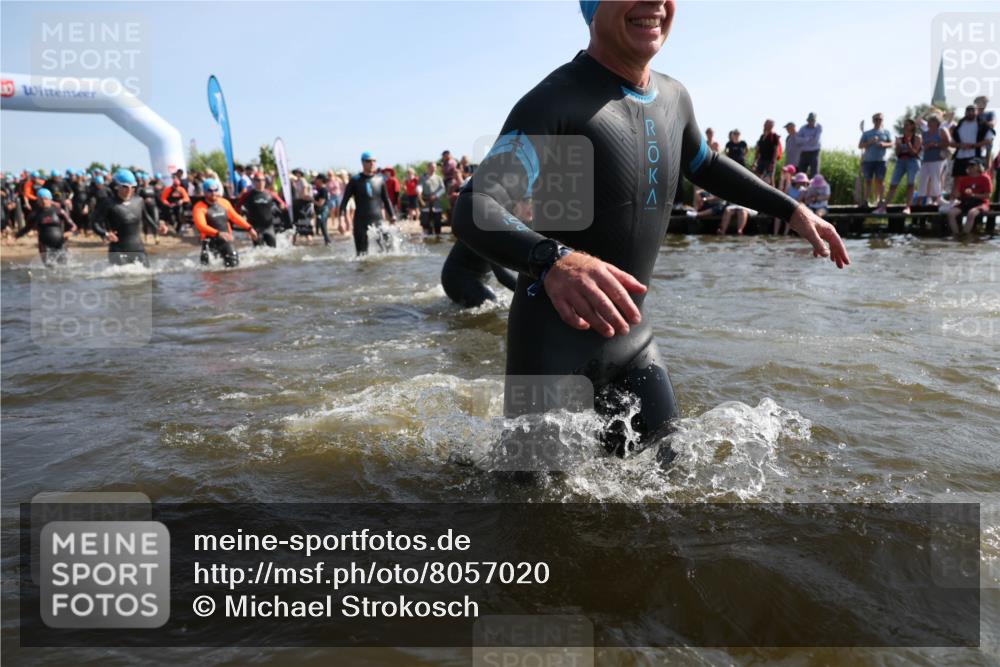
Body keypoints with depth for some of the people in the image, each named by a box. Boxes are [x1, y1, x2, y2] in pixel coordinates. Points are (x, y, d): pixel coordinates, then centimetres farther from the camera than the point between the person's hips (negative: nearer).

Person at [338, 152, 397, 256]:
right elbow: (345, 200, 0)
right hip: (360, 221, -1)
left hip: (377, 220, 1)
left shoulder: (380, 179, 8)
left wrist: (392, 216, 12)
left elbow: (386, 199, 17)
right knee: (361, 252, 3)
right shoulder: (355, 181, 1)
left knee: (383, 249, -11)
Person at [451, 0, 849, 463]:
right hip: (554, 339, -7)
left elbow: (704, 166, 27)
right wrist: (554, 262, -50)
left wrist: (793, 210, 22)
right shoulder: (555, 101, -18)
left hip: (633, 336, 7)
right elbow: (474, 211, -30)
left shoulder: (673, 98, 5)